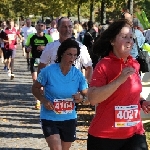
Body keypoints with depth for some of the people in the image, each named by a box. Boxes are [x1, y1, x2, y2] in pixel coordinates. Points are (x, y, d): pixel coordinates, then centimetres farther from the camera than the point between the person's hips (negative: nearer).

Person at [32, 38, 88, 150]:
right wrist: (44, 100, -17)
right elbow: (35, 88, 0)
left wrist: (81, 99, -21)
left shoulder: (78, 75, -7)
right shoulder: (48, 71, -14)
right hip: (50, 118, -3)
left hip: (69, 119, 4)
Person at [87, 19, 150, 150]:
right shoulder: (104, 65, -11)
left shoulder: (134, 64, 7)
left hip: (134, 133, 5)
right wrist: (120, 79, -25)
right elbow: (92, 99, -22)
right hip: (105, 136, -5)